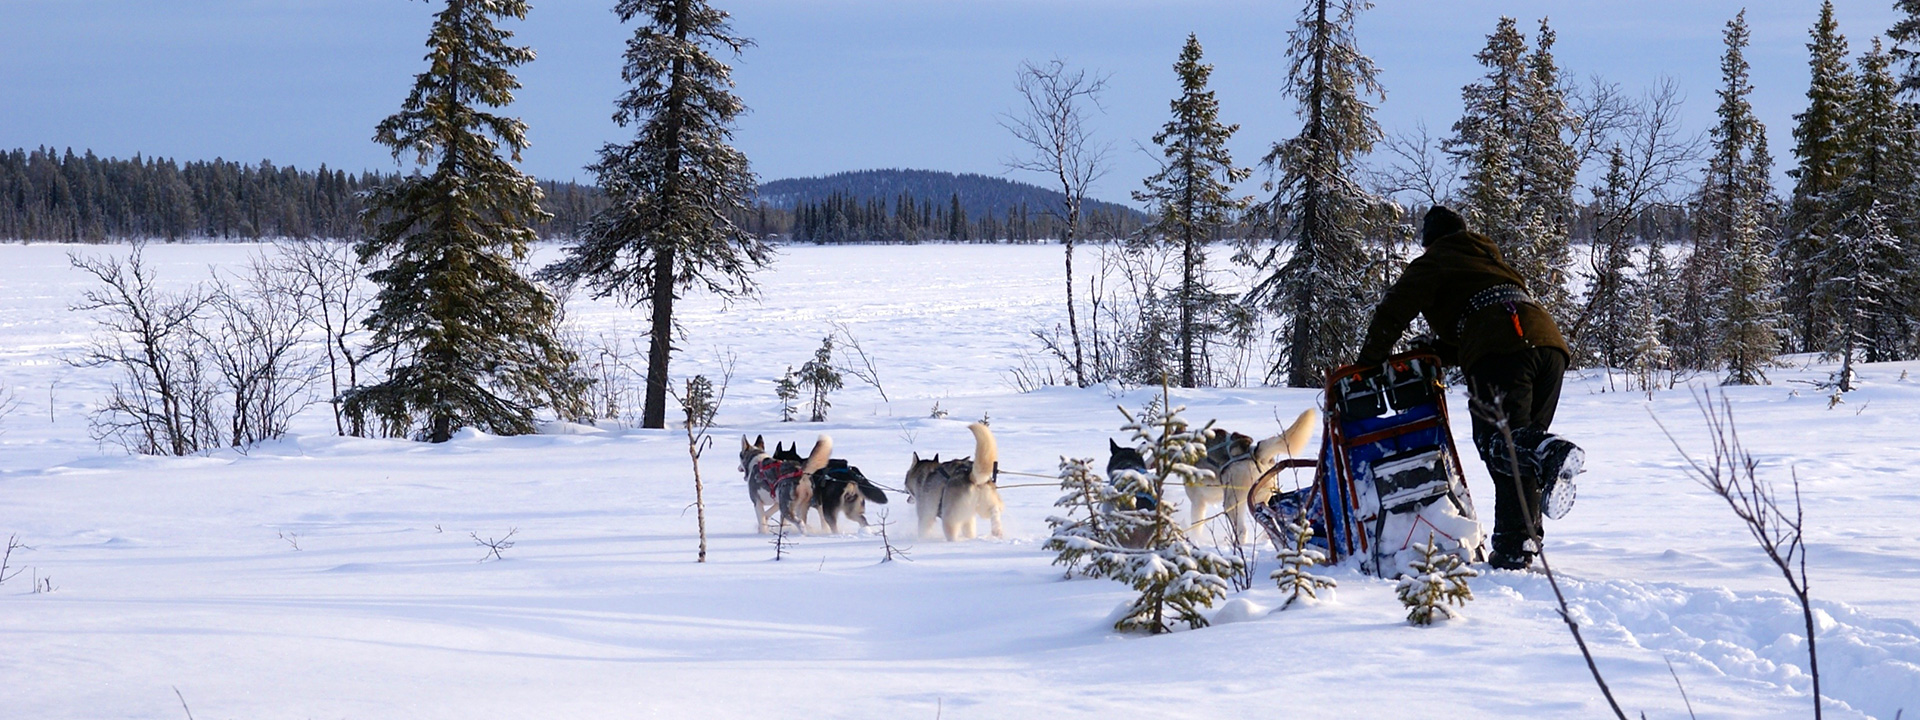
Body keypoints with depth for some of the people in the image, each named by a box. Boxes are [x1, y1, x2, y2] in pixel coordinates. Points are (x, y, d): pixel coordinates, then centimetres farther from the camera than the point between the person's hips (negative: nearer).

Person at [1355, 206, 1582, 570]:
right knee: (1520, 444, 8)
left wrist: (1369, 362, 21)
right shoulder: (1489, 258, 38)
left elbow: (1393, 312, 11)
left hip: (1502, 350, -7)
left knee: (1495, 438, -15)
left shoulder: (1433, 263, 17)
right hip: (1550, 342, 7)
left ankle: (1551, 453, -46)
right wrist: (1435, 353, 37)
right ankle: (1515, 549, 2)